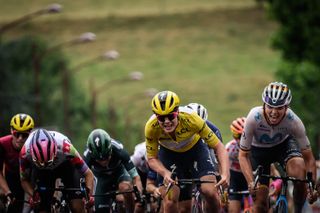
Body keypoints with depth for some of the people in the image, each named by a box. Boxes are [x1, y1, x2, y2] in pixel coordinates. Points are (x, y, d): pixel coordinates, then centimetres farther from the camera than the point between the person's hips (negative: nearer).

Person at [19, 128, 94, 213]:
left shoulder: (65, 148, -40)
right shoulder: (25, 153, -35)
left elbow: (88, 174, -28)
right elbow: (24, 180, -15)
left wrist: (89, 192, -44)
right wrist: (33, 195, -33)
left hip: (66, 166, -1)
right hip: (40, 171, 1)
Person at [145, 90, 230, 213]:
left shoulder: (190, 119, -36)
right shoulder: (151, 127, -32)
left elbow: (218, 147, -28)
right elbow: (152, 159, -18)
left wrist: (225, 174, -42)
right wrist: (165, 173, -38)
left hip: (195, 148, -1)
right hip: (169, 153, 1)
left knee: (210, 192, -20)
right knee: (169, 202, -14)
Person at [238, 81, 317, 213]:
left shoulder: (293, 121, -32)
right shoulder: (253, 118, -34)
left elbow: (308, 158, -24)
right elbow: (243, 155, -25)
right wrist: (251, 182, -39)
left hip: (284, 144, 0)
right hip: (259, 150, 0)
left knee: (299, 165, -32)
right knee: (260, 199, -9)